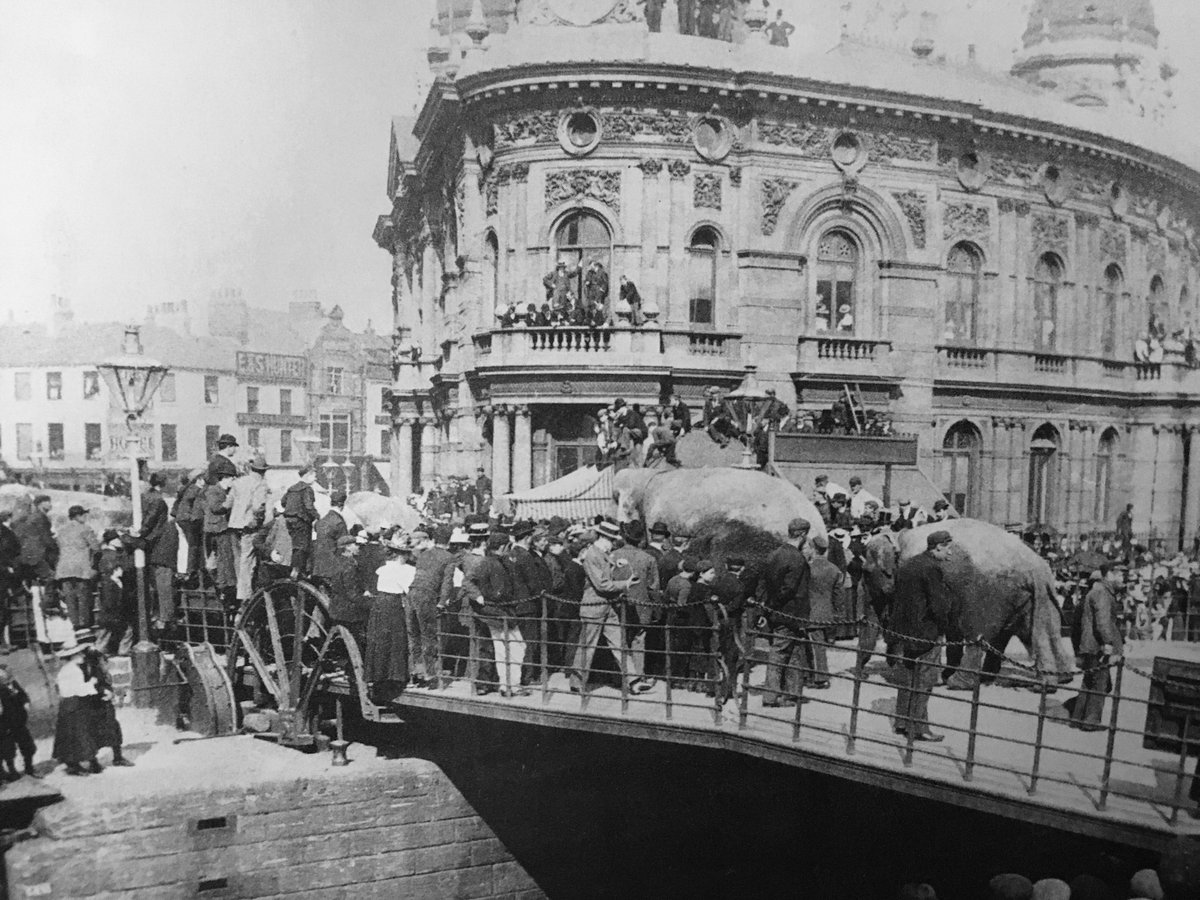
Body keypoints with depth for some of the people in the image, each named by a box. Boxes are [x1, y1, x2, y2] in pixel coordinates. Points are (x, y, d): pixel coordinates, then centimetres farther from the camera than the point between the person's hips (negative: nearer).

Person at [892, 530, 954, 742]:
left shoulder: (905, 566, 10)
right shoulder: (932, 568, -17)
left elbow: (896, 599, 13)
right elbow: (940, 606, -19)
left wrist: (900, 627, 16)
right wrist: (947, 627, -3)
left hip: (906, 630, 8)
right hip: (927, 633, -8)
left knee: (909, 678, 17)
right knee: (924, 681, 0)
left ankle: (901, 723, 22)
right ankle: (918, 728, 4)